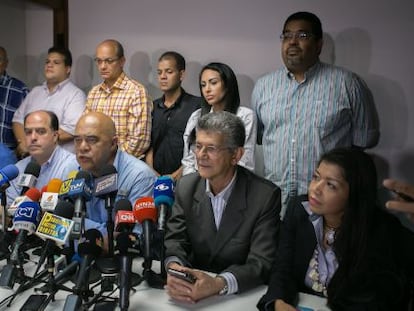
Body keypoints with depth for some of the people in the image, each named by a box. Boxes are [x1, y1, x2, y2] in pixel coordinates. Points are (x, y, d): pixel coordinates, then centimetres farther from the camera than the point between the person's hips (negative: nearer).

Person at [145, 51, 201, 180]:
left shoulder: (197, 105, -2)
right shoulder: (153, 107, 14)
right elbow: (149, 145, 14)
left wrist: (177, 175, -11)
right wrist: (150, 171, -1)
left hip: (183, 179, -4)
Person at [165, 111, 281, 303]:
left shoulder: (266, 196, -14)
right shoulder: (186, 186, 0)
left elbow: (262, 263, -17)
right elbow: (175, 240, -1)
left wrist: (219, 284, -34)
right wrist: (173, 266, -23)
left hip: (243, 294, -3)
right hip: (194, 284, 3)